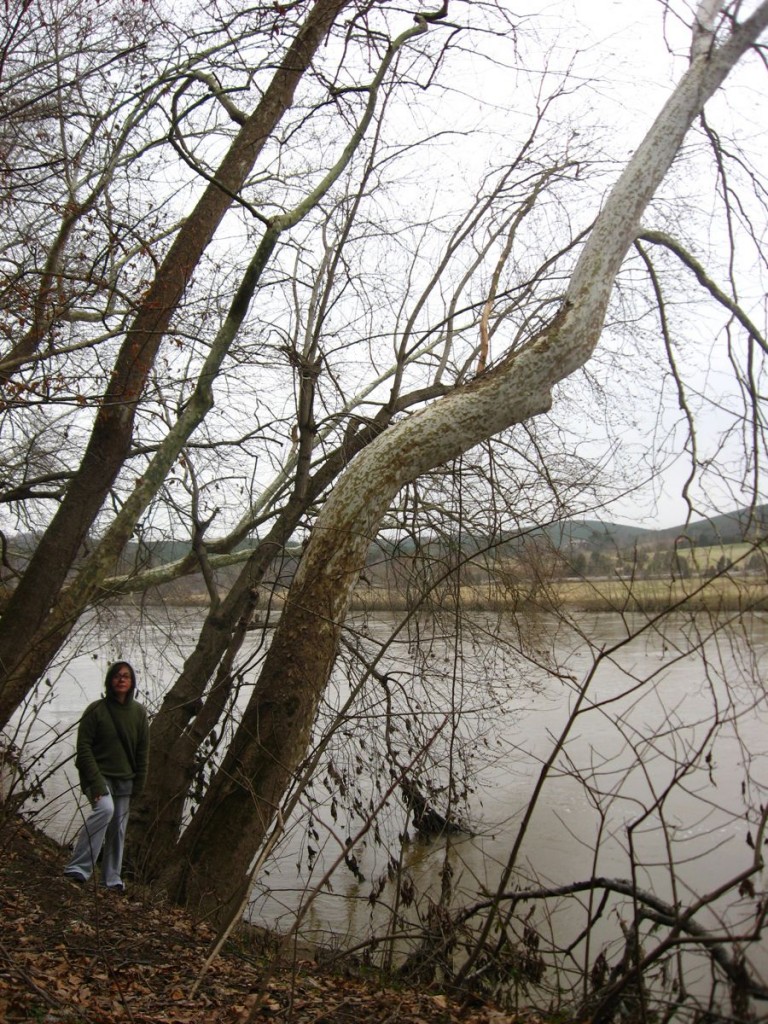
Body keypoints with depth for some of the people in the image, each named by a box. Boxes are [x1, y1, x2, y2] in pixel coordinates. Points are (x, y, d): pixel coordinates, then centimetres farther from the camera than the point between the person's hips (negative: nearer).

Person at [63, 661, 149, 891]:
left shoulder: (139, 711, 4)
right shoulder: (96, 709, -8)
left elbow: (143, 749, 9)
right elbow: (84, 746, -11)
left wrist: (139, 782, 3)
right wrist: (95, 781, -18)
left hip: (125, 778, 4)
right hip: (99, 774, -4)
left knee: (118, 829, 5)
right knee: (105, 808, -29)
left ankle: (112, 879, 18)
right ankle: (78, 868, -23)